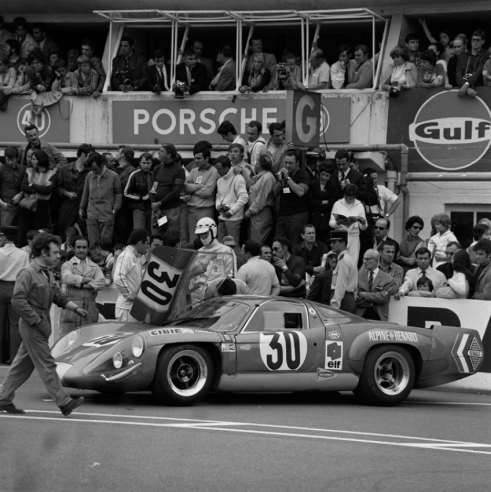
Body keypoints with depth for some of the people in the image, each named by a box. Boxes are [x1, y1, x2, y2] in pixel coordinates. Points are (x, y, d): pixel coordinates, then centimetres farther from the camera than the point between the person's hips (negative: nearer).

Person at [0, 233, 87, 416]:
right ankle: (63, 402, -8)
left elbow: (58, 296, 19)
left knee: (22, 365, 12)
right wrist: (37, 321, -20)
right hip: (31, 326, -9)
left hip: (41, 326, 9)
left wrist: (75, 308, 2)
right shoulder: (28, 274, -15)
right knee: (46, 365, -7)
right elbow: (18, 301, -20)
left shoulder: (47, 274, 13)